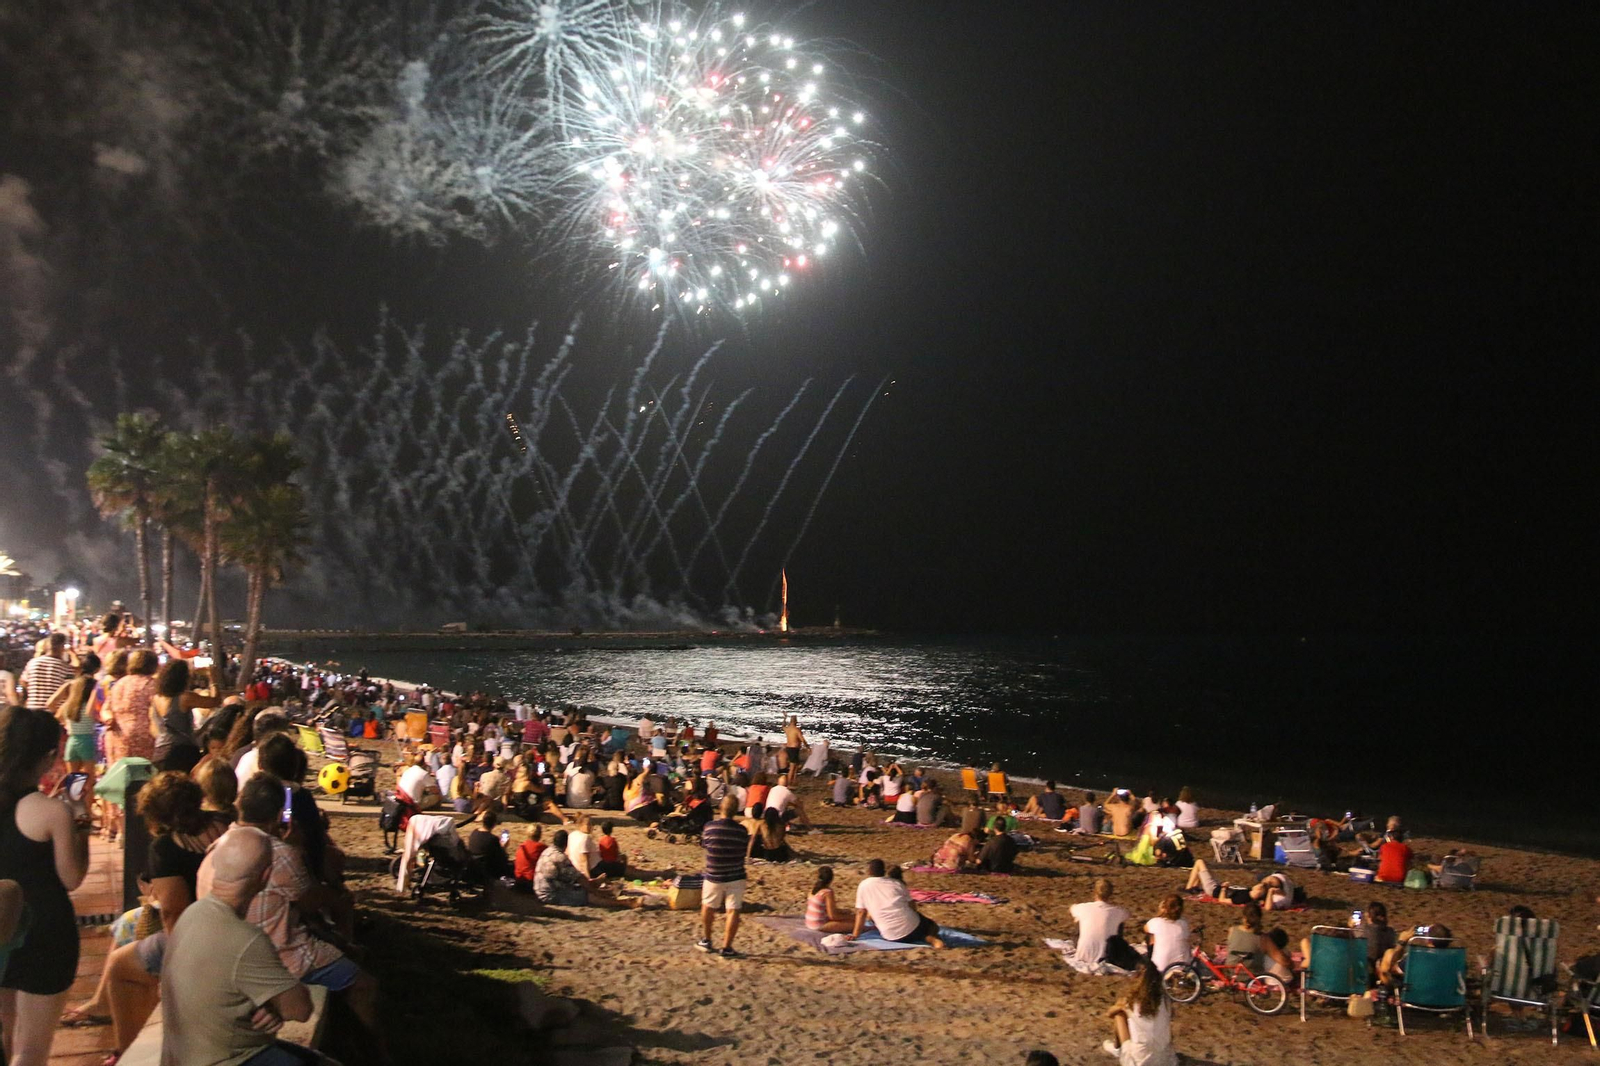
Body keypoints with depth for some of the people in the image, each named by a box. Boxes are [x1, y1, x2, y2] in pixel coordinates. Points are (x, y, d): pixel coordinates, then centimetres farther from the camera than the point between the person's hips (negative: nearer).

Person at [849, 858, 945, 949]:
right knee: (933, 925, 28)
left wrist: (855, 935, 13)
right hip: (911, 928, 0)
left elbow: (861, 912, 6)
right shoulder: (896, 882, 10)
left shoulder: (863, 886, 7)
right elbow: (912, 906, 12)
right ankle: (930, 938, -7)